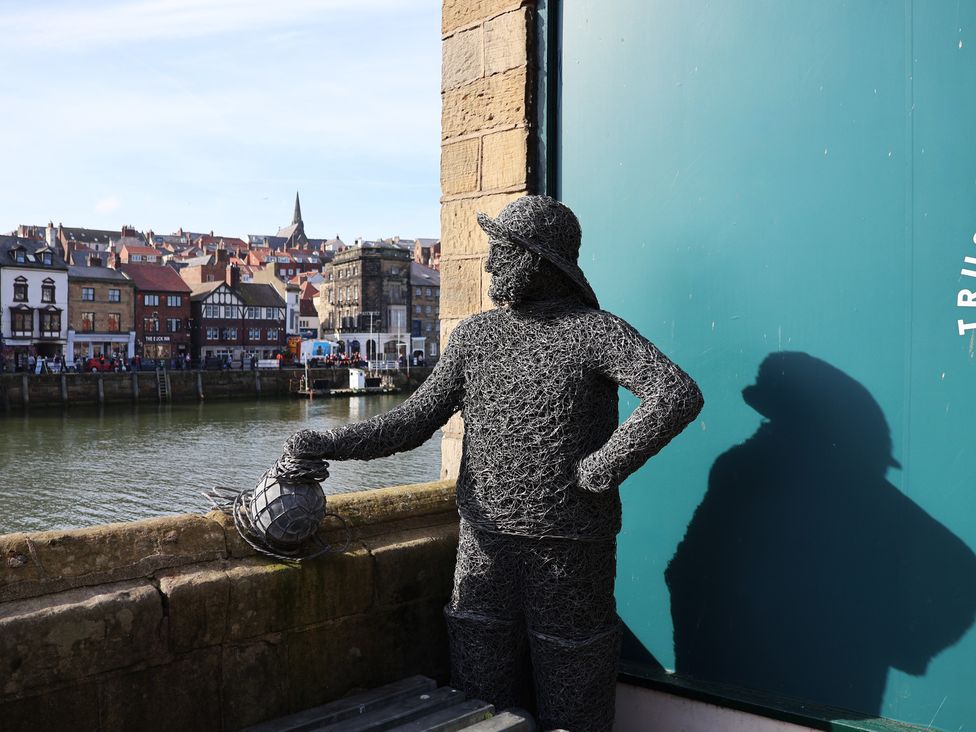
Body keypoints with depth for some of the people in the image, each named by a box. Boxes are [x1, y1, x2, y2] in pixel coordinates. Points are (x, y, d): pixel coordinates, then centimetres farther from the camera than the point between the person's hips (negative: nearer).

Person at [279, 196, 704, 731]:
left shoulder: (596, 332, -7)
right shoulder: (473, 336, 7)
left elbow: (679, 396, -20)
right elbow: (415, 420, 5)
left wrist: (602, 468, -19)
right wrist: (328, 445, -6)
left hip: (570, 545, -3)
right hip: (487, 539, 4)